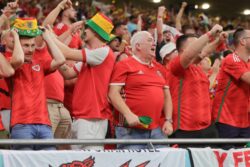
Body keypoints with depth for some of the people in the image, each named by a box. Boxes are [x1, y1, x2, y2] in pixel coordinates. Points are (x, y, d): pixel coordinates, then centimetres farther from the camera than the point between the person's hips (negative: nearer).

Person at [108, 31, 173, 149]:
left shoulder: (159, 68, 19)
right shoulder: (124, 65, -1)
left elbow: (167, 96, 22)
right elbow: (113, 93, -8)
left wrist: (168, 120, 9)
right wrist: (128, 114, -19)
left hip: (157, 130, 6)